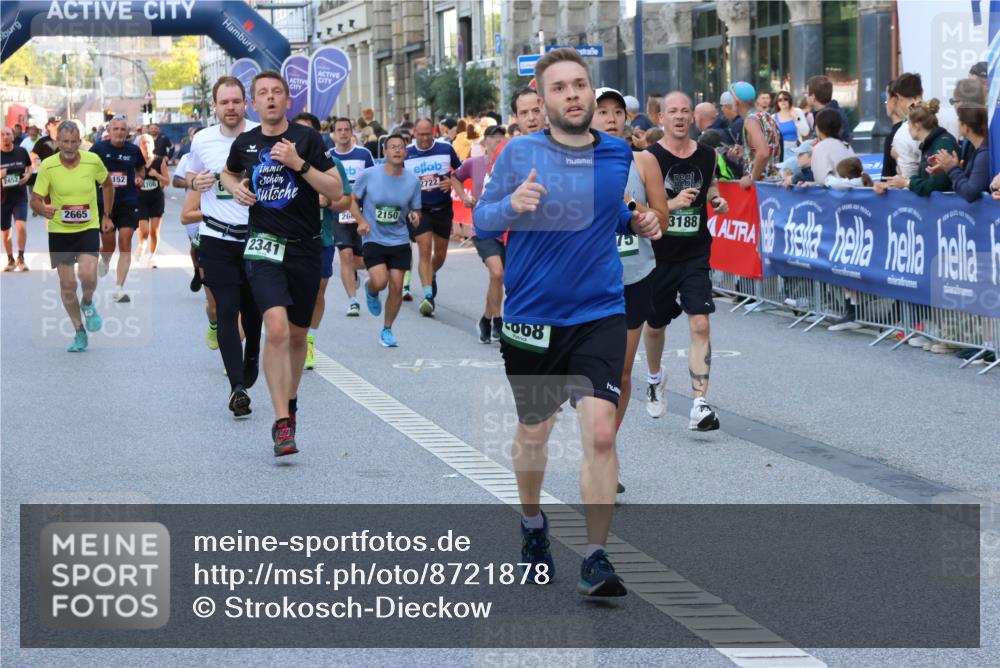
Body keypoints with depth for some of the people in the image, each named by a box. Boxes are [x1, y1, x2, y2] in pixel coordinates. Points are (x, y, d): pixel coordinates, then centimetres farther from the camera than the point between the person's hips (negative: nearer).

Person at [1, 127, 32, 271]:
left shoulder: (21, 152, -3)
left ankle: (21, 258, -7)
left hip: (20, 197, -1)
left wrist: (28, 175, -6)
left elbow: (29, 166, 15)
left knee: (21, 226, -21)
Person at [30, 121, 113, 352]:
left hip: (88, 228, -1)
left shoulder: (93, 161, -8)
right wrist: (44, 209, -32)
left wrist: (107, 216, 12)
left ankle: (88, 304, 13)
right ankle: (80, 332, 20)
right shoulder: (47, 166, -12)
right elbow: (35, 200, -9)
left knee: (88, 275, -22)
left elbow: (107, 184, 12)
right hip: (59, 231, 1)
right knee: (67, 284, 3)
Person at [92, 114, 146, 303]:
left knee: (125, 244, -9)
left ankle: (119, 289, -6)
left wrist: (140, 177, 0)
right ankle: (104, 261, 44)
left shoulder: (134, 150, 2)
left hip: (128, 202, 1)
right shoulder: (99, 148, -3)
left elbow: (141, 168, 20)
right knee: (108, 246, 4)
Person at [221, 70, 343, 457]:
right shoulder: (245, 144, 6)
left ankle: (290, 403, 37)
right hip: (264, 247, 0)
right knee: (276, 328, -19)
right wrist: (236, 189, 6)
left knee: (297, 335, 12)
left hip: (305, 249, 0)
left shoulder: (307, 138, -3)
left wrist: (299, 163, -18)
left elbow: (336, 191, -7)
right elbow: (228, 174, 28)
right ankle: (282, 423, -19)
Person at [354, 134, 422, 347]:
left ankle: (387, 330, 18)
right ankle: (370, 290, 20)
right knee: (380, 281, -19)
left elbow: (415, 210, 9)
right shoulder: (369, 175, -9)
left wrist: (415, 217, -15)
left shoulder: (413, 181, -2)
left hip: (400, 241, 2)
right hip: (373, 239, -2)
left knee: (396, 286, -1)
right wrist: (361, 221, -10)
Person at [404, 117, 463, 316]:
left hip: (443, 208, 2)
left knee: (440, 253, 12)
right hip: (419, 210, -2)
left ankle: (432, 276, 45)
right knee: (425, 249, -16)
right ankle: (428, 296, -20)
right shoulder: (406, 154, -2)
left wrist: (452, 182, -11)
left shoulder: (446, 149, -1)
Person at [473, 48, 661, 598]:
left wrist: (638, 224, -2)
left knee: (600, 433, -14)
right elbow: (480, 221, 0)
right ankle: (533, 527, 41)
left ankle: (596, 559, -7)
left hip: (599, 315, 1)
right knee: (533, 432, 14)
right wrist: (512, 205, -22)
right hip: (531, 318, 0)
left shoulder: (619, 156, 3)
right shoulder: (519, 154, -4)